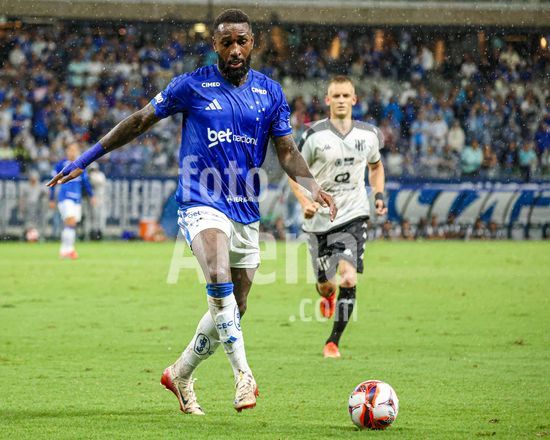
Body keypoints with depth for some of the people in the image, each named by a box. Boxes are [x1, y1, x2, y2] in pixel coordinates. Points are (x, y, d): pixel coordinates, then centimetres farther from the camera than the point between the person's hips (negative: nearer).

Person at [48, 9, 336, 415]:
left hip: (247, 213, 5)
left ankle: (180, 375, 30)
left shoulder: (270, 92, 8)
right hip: (201, 203, -5)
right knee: (219, 278, -32)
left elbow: (287, 151, 7)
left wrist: (313, 186, -14)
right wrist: (85, 160, 7)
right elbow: (140, 121, 6)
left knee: (231, 311, 8)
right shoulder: (193, 86, -1)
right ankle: (243, 374, -31)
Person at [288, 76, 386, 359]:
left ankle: (333, 341, -6)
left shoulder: (368, 134, 1)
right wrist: (305, 202, -18)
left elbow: (376, 166, 21)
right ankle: (327, 295, 52)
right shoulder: (314, 135, -9)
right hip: (320, 218, -1)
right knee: (324, 284, 10)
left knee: (349, 279, -19)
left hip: (353, 217, 1)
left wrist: (379, 194, 5)